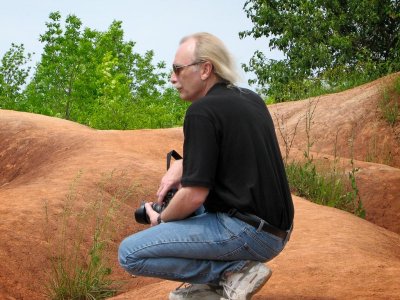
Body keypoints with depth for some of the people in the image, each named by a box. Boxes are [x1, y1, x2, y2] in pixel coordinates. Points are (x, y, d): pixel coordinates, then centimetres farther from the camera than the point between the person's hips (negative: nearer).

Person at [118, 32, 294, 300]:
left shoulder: (202, 112, -15)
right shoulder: (252, 100, 12)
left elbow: (194, 196, -17)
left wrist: (161, 219, 2)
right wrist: (182, 165, 15)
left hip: (248, 232, -9)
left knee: (130, 253, -9)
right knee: (180, 194, 31)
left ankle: (235, 271, -10)